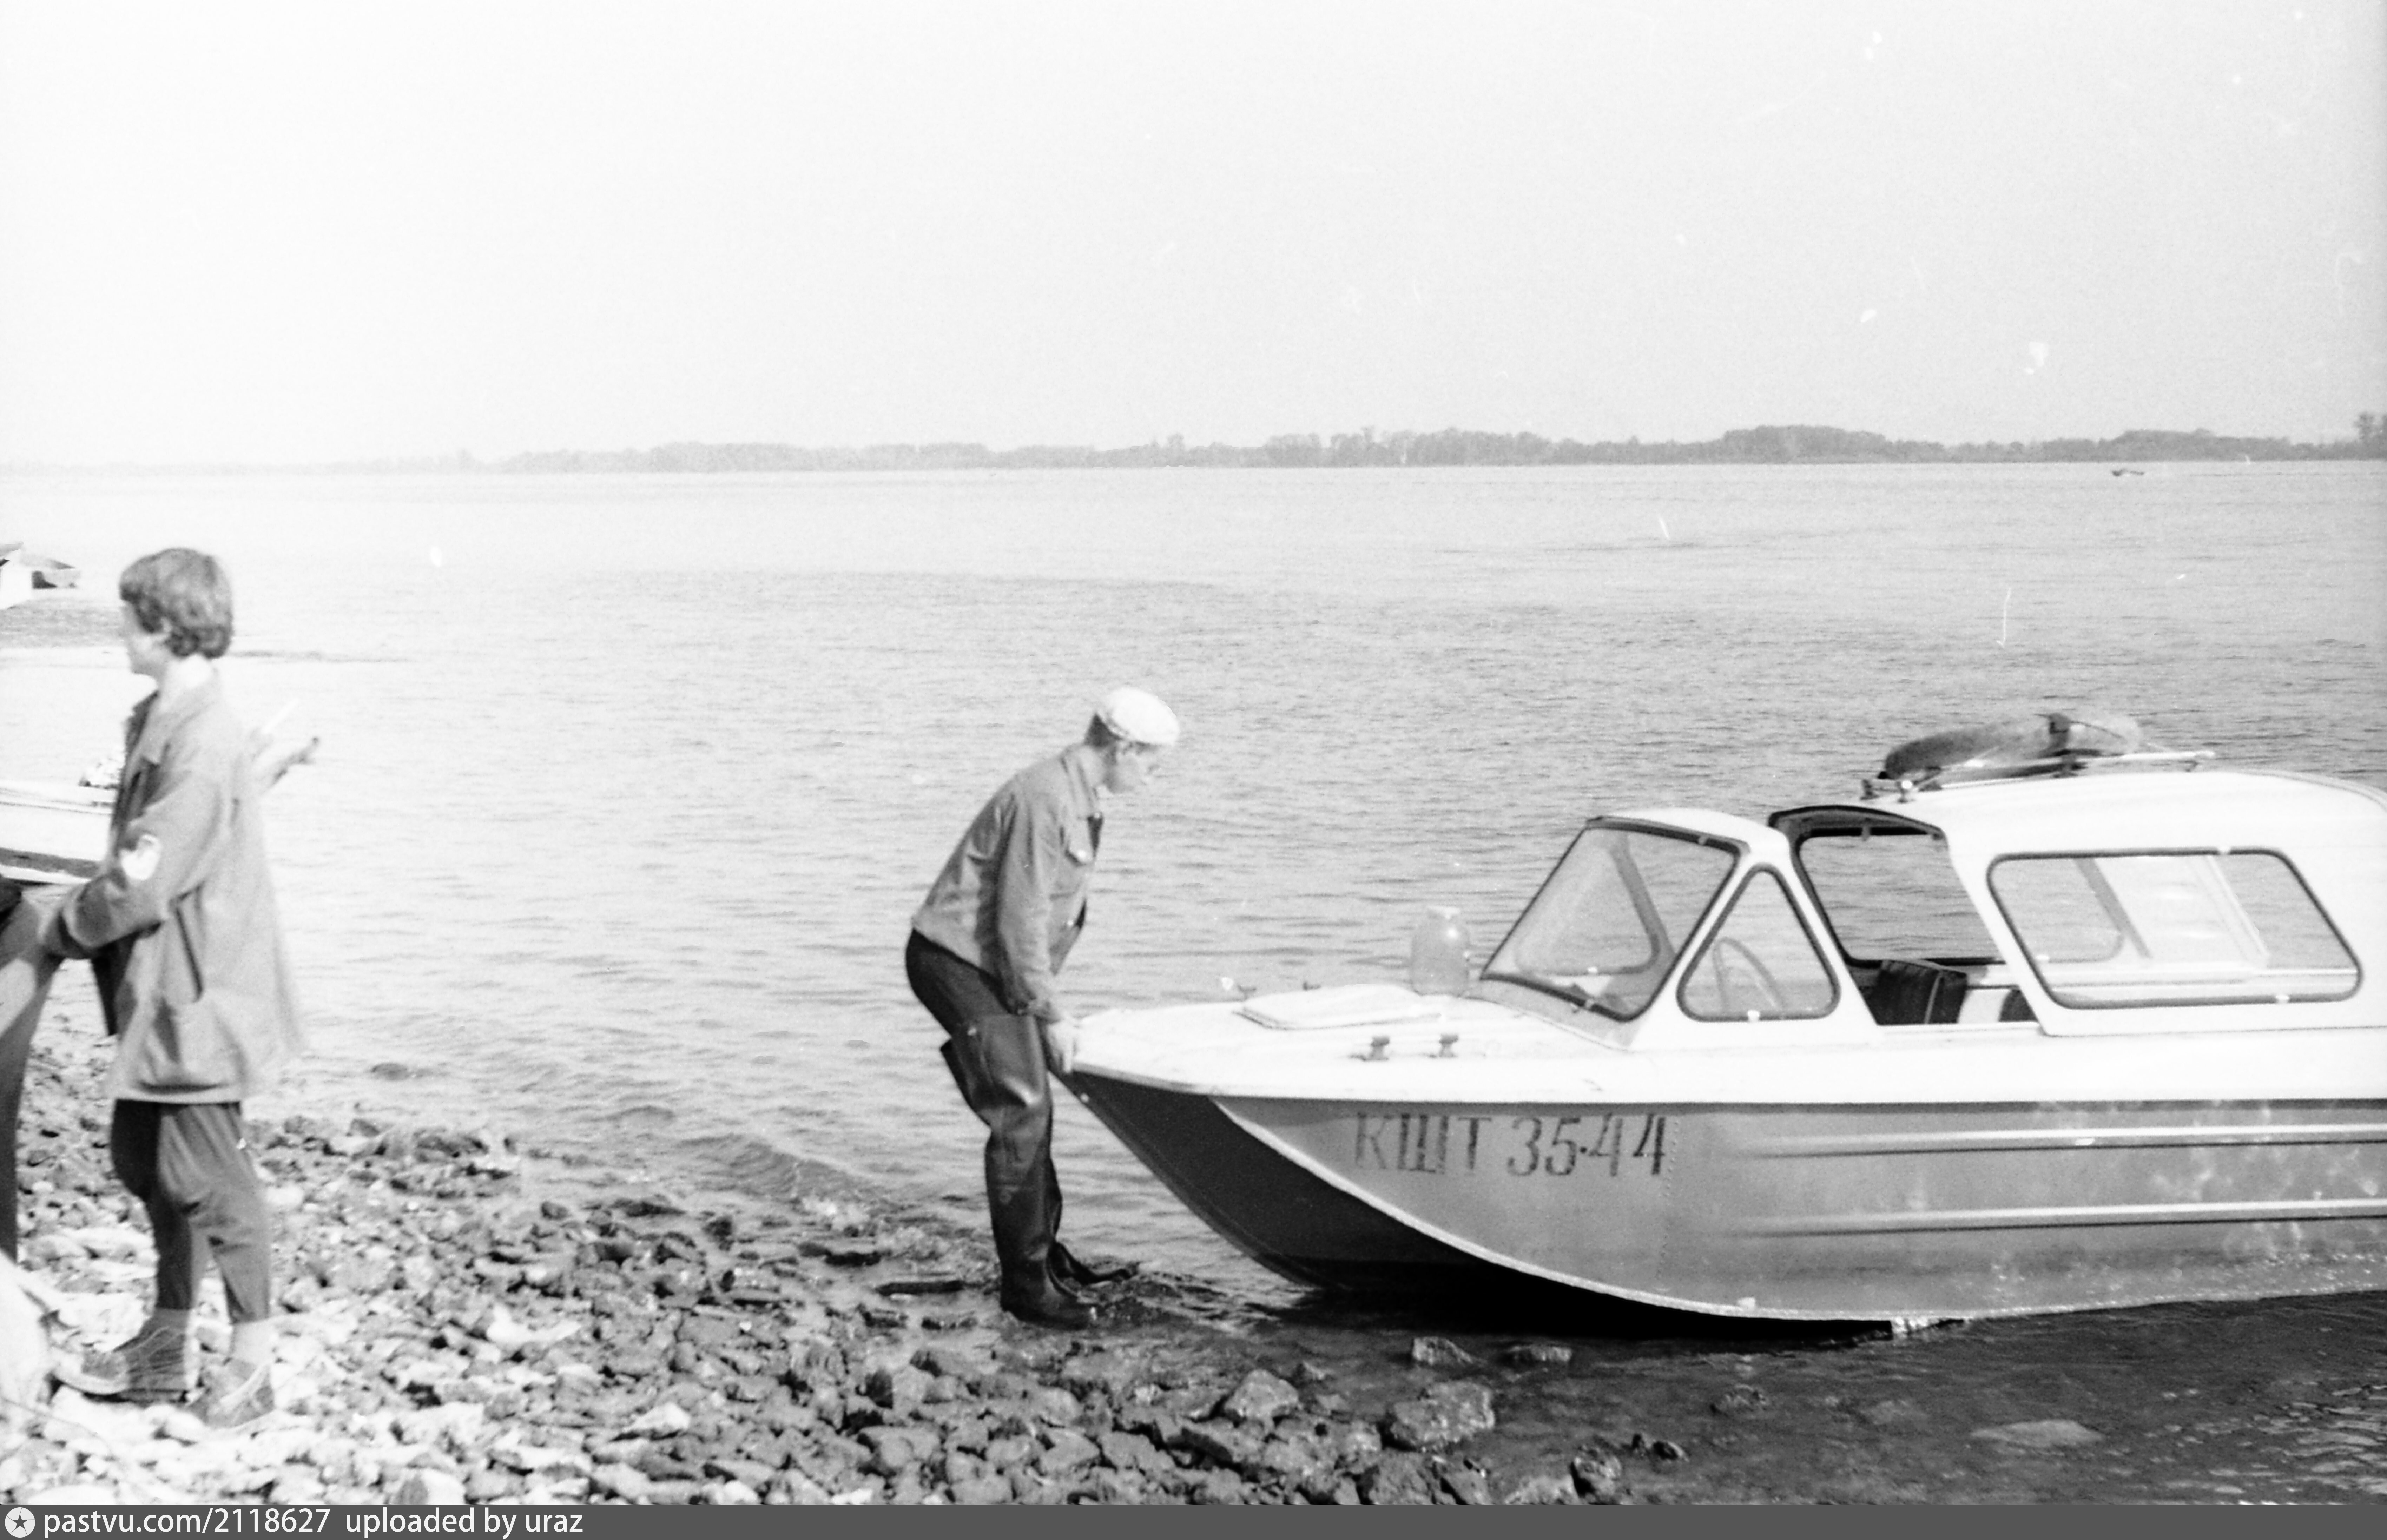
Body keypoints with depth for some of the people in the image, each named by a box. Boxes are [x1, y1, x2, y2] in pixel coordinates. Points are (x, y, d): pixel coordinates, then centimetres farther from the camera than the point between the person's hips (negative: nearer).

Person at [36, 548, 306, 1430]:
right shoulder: (160, 723, 9)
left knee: (207, 1177, 0)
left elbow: (143, 884, -23)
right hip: (154, 994, 10)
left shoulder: (203, 743, -23)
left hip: (198, 995, -10)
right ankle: (164, 1350, 29)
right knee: (143, 1159, 16)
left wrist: (63, 927, -9)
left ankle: (253, 1364, 13)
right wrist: (80, 922, 6)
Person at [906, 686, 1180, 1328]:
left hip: (991, 966, 10)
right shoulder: (1044, 801, -24)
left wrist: (1047, 1003, 17)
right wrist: (1049, 1014, -16)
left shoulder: (1080, 798, 9)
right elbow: (1019, 922, -23)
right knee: (1020, 1119, -10)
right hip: (960, 963, -10)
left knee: (1033, 1114, 15)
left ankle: (1046, 1256, 26)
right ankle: (1026, 1286, -4)